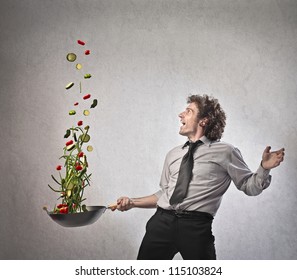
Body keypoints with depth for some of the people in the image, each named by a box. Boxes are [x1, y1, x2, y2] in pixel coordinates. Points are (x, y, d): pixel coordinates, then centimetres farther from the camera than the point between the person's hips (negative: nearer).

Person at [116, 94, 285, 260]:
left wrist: (264, 168, -13)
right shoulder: (173, 154, 19)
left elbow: (249, 186, 5)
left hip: (196, 227, -4)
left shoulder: (225, 152, 5)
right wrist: (133, 202, 14)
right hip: (162, 222, 5)